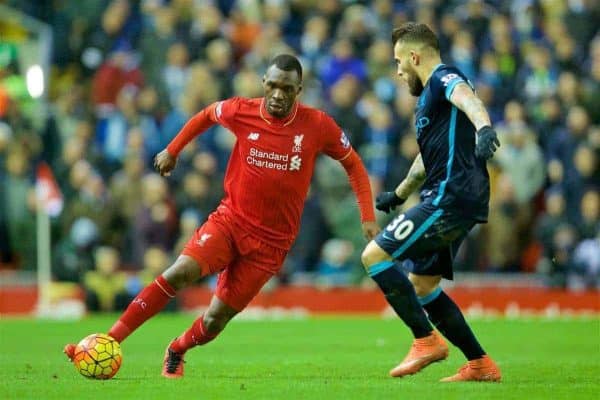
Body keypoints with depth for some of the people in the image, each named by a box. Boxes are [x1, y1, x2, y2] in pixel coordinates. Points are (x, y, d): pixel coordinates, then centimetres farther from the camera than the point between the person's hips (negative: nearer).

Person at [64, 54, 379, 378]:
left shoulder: (318, 126, -9)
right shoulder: (241, 112, -7)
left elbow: (353, 164, 5)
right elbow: (207, 114, 16)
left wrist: (368, 218, -1)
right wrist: (172, 150, 18)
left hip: (271, 241, -1)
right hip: (230, 219, 1)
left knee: (215, 320, -4)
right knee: (179, 273, -24)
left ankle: (176, 352, 29)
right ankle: (109, 341, -21)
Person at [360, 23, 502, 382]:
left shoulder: (443, 77, -6)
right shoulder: (428, 96, 25)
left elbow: (467, 97, -32)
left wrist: (483, 127, -54)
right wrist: (398, 195, 53)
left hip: (450, 198, -10)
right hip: (450, 201, 10)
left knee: (375, 256, -13)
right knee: (421, 285, 14)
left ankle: (427, 340, -13)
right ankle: (481, 364, 14)